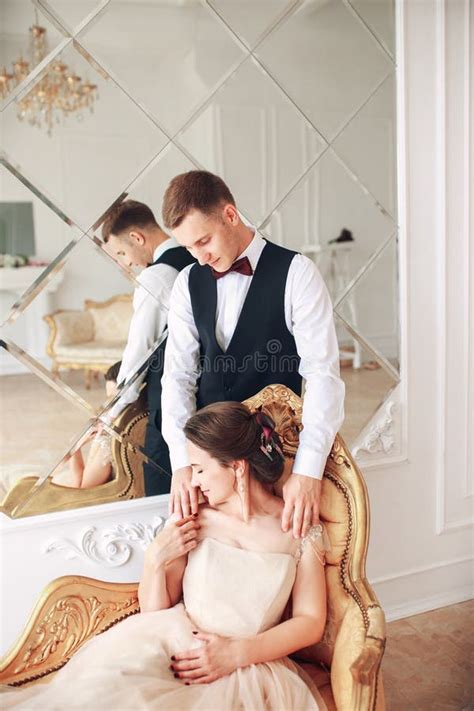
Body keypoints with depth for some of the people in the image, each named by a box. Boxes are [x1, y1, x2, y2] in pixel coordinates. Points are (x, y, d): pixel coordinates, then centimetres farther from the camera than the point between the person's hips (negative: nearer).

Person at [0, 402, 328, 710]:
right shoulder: (192, 518, 2)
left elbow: (311, 622, -1)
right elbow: (153, 612, 7)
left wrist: (237, 653, -13)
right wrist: (156, 561, -12)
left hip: (250, 667, -1)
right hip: (172, 648, 2)